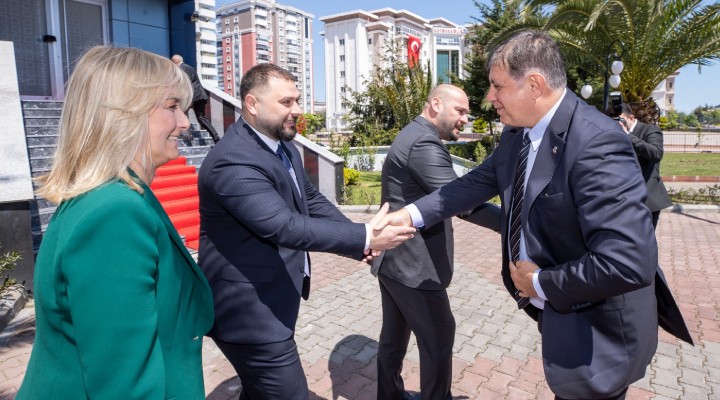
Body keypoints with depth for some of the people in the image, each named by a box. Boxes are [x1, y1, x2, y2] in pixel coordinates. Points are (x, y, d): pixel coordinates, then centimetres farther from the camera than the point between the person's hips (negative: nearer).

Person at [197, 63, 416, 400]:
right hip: (250, 310, -9)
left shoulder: (283, 147, 4)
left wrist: (360, 240, -6)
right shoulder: (233, 162, -26)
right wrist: (365, 237, -29)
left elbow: (311, 199, 8)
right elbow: (286, 226, -32)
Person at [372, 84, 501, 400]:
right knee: (438, 337, 8)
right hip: (413, 264, -10)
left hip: (393, 258, 10)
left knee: (394, 334, 21)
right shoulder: (424, 143, -20)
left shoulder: (414, 135, 14)